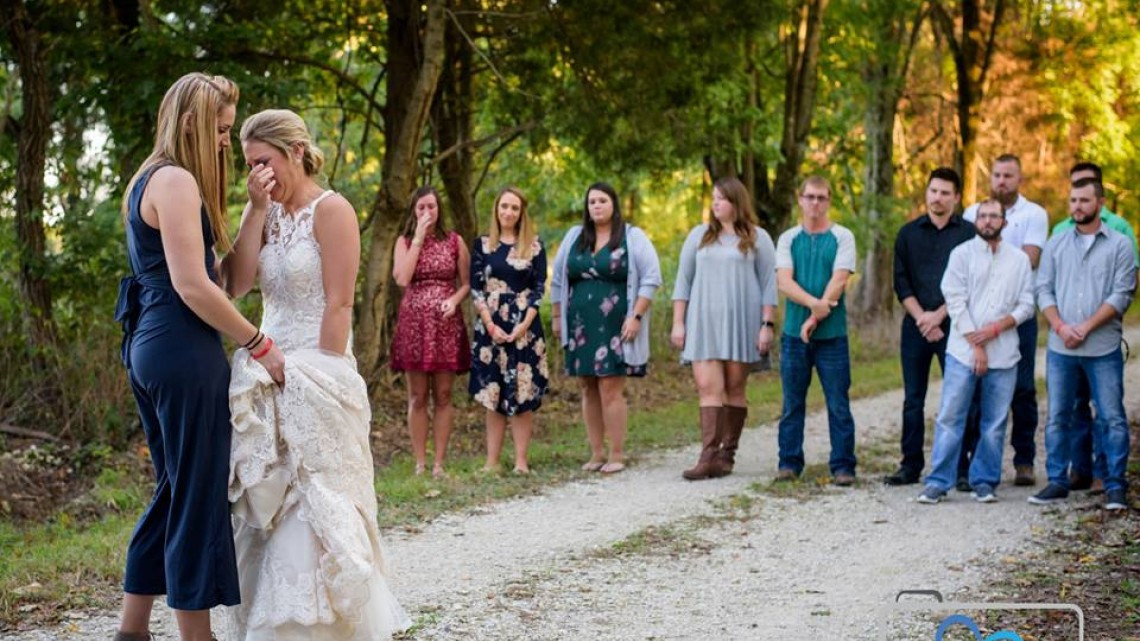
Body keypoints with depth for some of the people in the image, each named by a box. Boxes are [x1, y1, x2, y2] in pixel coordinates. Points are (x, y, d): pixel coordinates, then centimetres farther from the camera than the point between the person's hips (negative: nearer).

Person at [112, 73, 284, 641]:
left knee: (174, 488, 16)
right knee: (198, 493, -4)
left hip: (149, 345, 10)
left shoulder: (148, 179, 18)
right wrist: (259, 345, -13)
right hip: (183, 352, -10)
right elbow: (192, 286, -19)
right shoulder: (176, 180, -12)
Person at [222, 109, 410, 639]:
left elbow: (339, 303, -13)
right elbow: (237, 284, 0)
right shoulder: (270, 216, 12)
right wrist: (255, 211, -5)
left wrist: (321, 379, -16)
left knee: (312, 506, -4)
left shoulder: (330, 210, -8)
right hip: (266, 375, 7)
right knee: (266, 507, 7)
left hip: (316, 375, -7)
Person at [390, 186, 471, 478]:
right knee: (417, 397, 1)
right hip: (414, 322, 0)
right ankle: (420, 463, 5)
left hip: (446, 323, 0)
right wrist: (419, 238, -8)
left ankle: (439, 463, 4)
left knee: (443, 396, 0)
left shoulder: (454, 241, 8)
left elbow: (467, 283, 10)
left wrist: (454, 299, -12)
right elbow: (403, 279, -9)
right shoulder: (405, 242, 7)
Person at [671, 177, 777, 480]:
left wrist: (767, 324, -5)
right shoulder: (699, 235, 11)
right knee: (708, 387, -8)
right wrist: (678, 323, 6)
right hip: (704, 322, 2)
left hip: (741, 322, -1)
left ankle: (727, 455, 11)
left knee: (735, 389, 4)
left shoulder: (757, 238, 4)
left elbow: (769, 285, 2)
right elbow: (683, 280, 12)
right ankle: (708, 457, -15)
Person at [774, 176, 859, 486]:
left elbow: (839, 280, -8)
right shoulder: (788, 239, 9)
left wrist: (814, 319, -16)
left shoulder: (842, 237, 3)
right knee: (792, 403, 7)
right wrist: (814, 303, -20)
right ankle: (789, 463, 14)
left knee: (838, 404, 0)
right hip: (794, 332, 2)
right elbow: (784, 282, -3)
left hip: (832, 333, -2)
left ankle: (843, 466, 4)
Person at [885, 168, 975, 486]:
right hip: (915, 325, 3)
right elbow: (901, 282, 6)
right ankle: (911, 465, 11)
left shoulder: (968, 233, 2)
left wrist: (938, 316, -11)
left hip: (953, 325, -3)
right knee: (913, 399, 5)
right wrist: (920, 316, -7)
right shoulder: (908, 233, 11)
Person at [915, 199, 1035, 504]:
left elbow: (1026, 305, 8)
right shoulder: (962, 253, 4)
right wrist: (976, 344, -8)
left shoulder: (1019, 259, 11)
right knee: (950, 419, -4)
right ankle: (938, 482, 1)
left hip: (1003, 354, 2)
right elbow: (955, 301, -3)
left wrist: (998, 326, -9)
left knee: (994, 424, 4)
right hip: (963, 351, -2)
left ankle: (984, 482, 14)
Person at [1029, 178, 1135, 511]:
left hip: (1103, 348, -3)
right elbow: (1043, 290, 7)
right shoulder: (1056, 245, 11)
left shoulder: (1119, 245, 2)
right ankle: (1057, 482, 13)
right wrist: (1061, 327, -8)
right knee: (1057, 417, 6)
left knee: (1112, 418, -3)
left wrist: (1085, 327, -11)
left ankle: (1115, 486, 3)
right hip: (1060, 347, 3)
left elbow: (1121, 295, -4)